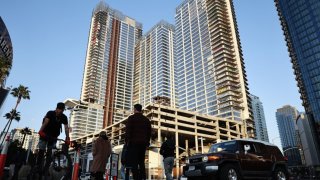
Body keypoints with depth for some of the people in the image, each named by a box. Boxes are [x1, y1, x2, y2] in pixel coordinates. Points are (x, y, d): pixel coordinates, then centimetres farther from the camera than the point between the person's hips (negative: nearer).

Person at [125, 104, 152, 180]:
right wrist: (147, 142, 17)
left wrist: (127, 140, -3)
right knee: (141, 162, 11)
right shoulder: (146, 119, 17)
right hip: (143, 143, 5)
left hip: (133, 142, -5)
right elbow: (149, 132, 15)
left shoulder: (131, 118, 1)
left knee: (134, 162, -6)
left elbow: (128, 130, -7)